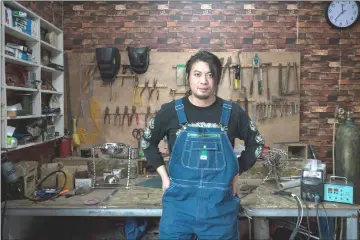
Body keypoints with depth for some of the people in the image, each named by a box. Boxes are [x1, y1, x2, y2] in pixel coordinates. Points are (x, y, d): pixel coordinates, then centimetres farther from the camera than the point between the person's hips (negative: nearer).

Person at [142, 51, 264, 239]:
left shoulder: (233, 113, -4)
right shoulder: (170, 111, -4)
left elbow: (256, 143, 12)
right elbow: (148, 142, 11)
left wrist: (237, 172, 4)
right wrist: (163, 174, 4)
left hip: (220, 207, 1)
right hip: (179, 205, 0)